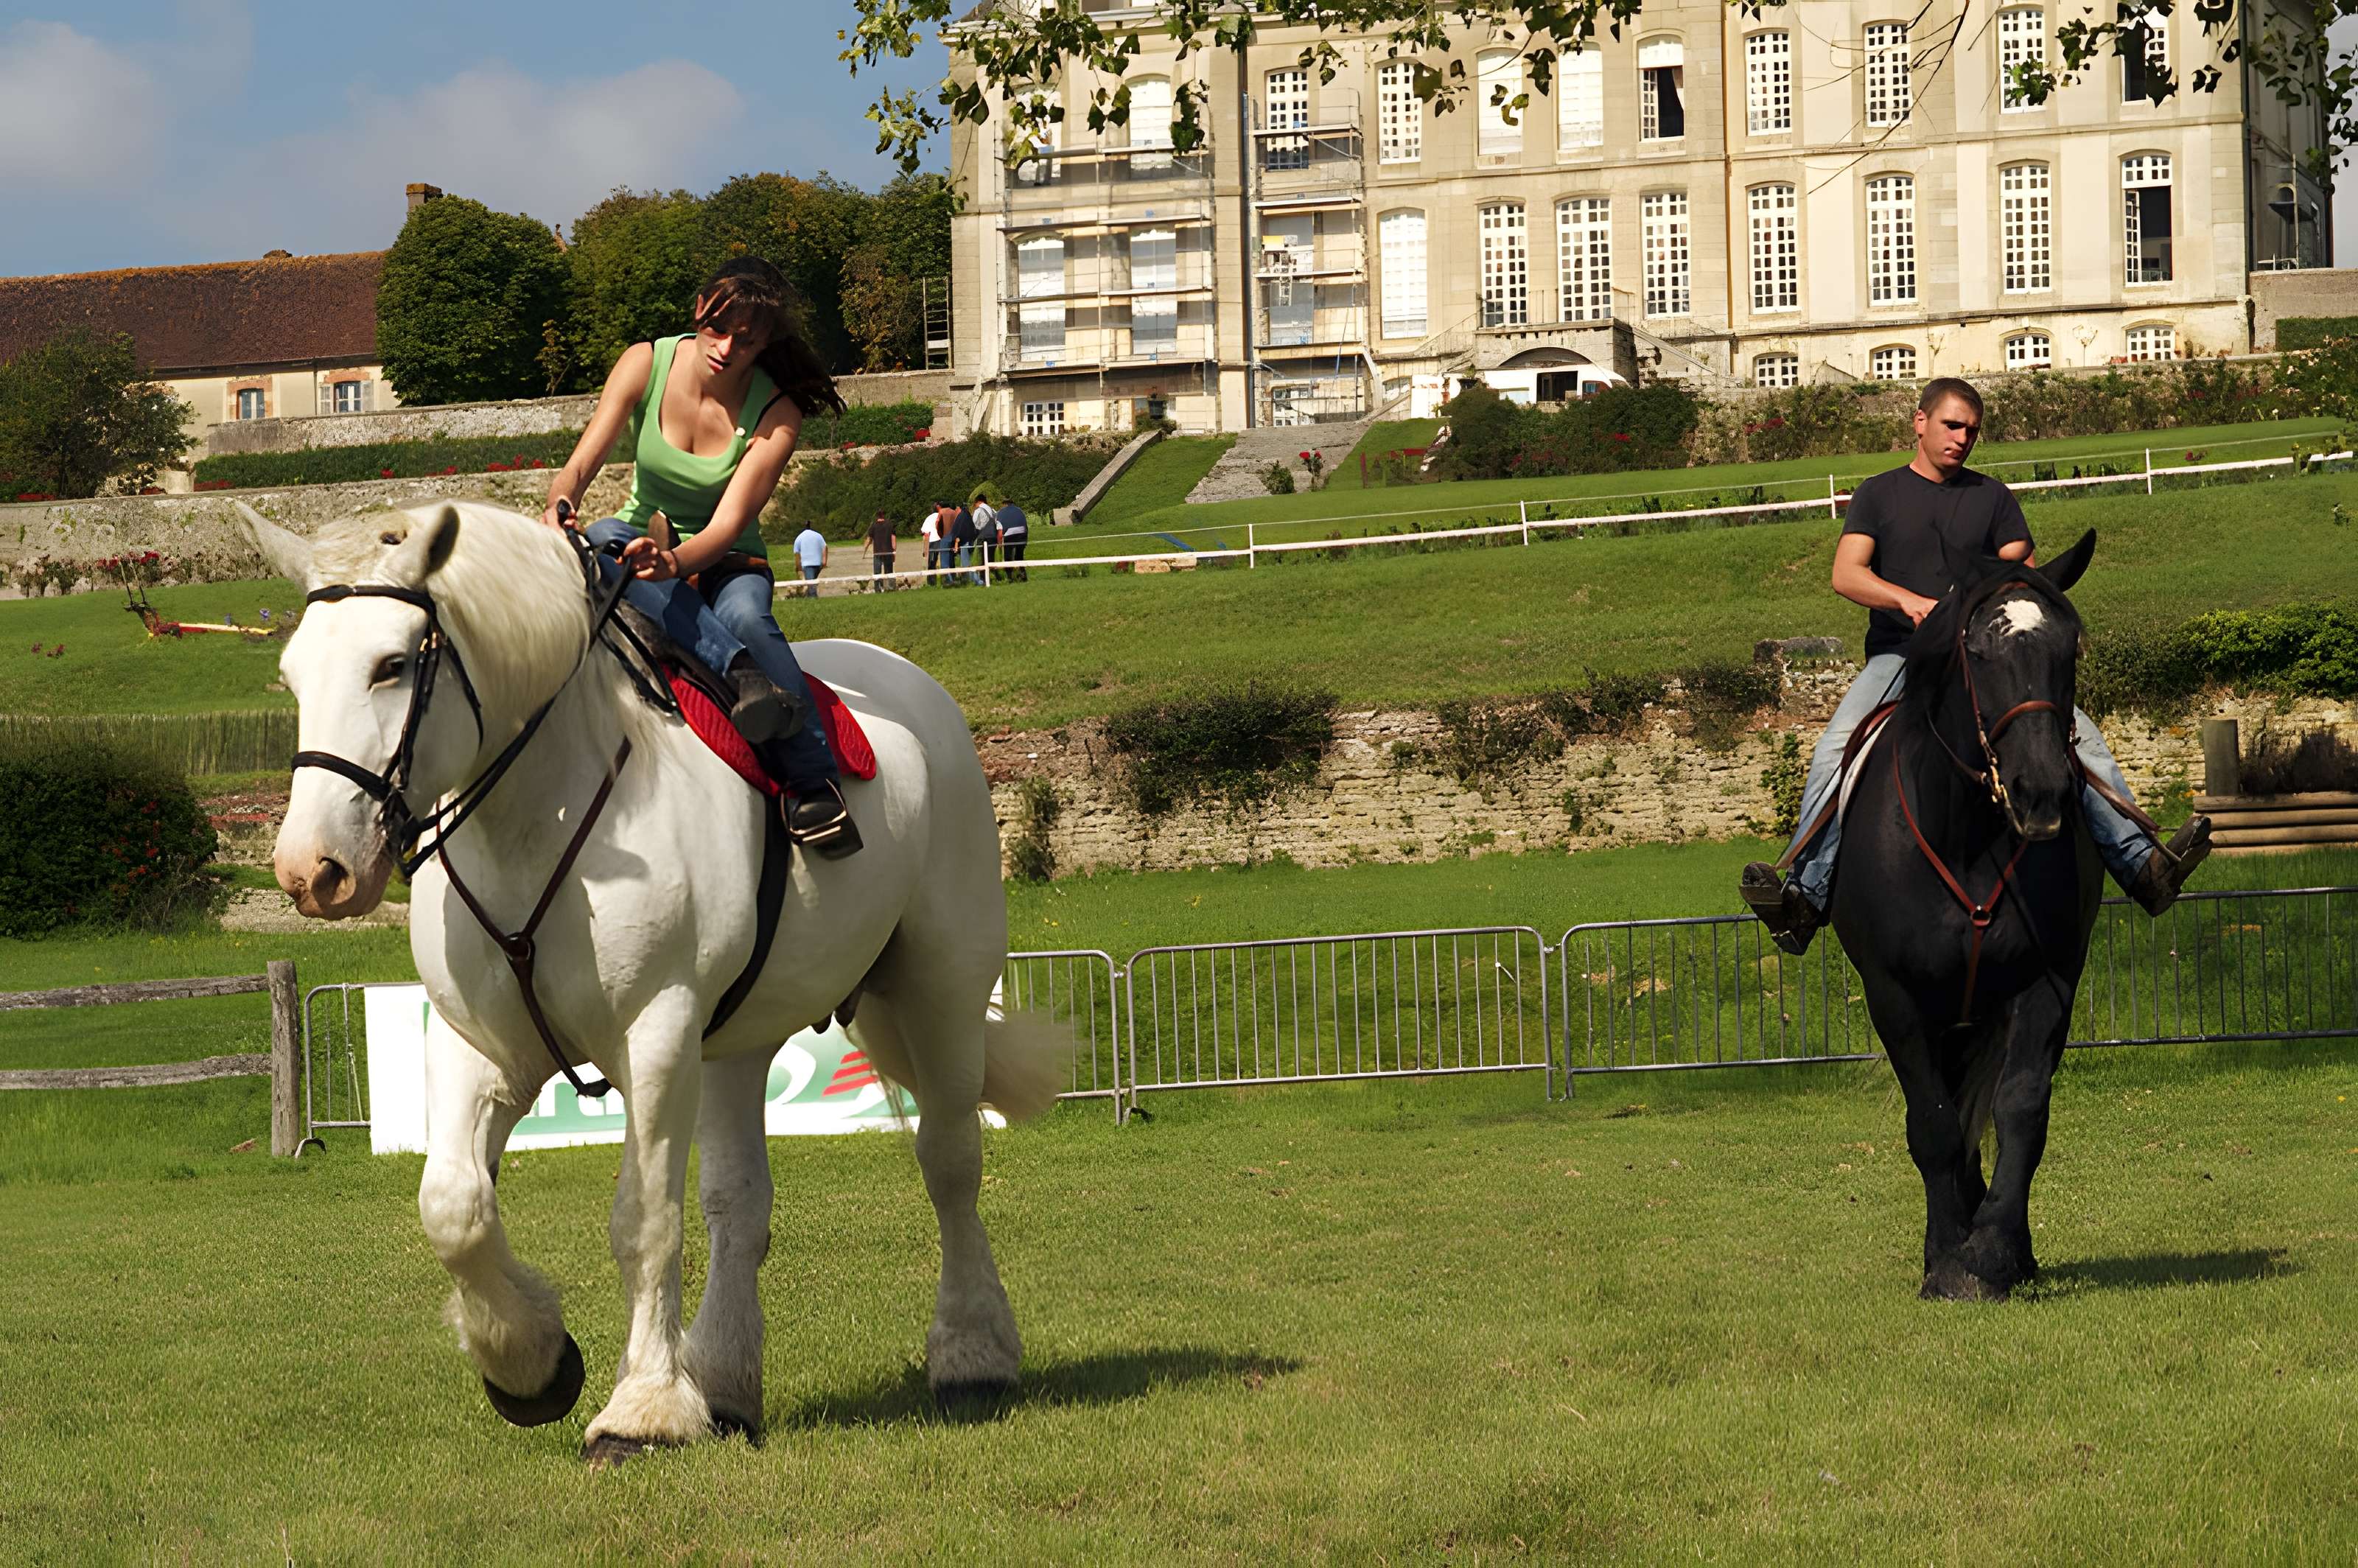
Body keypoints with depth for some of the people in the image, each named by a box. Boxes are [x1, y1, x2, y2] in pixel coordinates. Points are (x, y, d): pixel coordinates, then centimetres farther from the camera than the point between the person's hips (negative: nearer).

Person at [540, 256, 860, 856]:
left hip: (725, 559, -2)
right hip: (642, 539, 2)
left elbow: (728, 523, -24)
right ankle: (742, 671, -48)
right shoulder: (646, 363, -9)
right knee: (595, 542, -35)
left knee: (744, 616, -38)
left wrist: (674, 560, -46)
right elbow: (582, 463, -13)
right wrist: (560, 504, -38)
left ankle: (813, 781, -37)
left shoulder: (776, 413, -15)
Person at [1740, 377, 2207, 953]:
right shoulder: (1878, 494, 11)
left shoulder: (1993, 497, 16)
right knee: (1836, 750, -30)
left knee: (2080, 735, -18)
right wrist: (1909, 600, -21)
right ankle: (1806, 897, -40)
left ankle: (2142, 865, -21)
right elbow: (1847, 574, -2)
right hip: (1898, 655, -2)